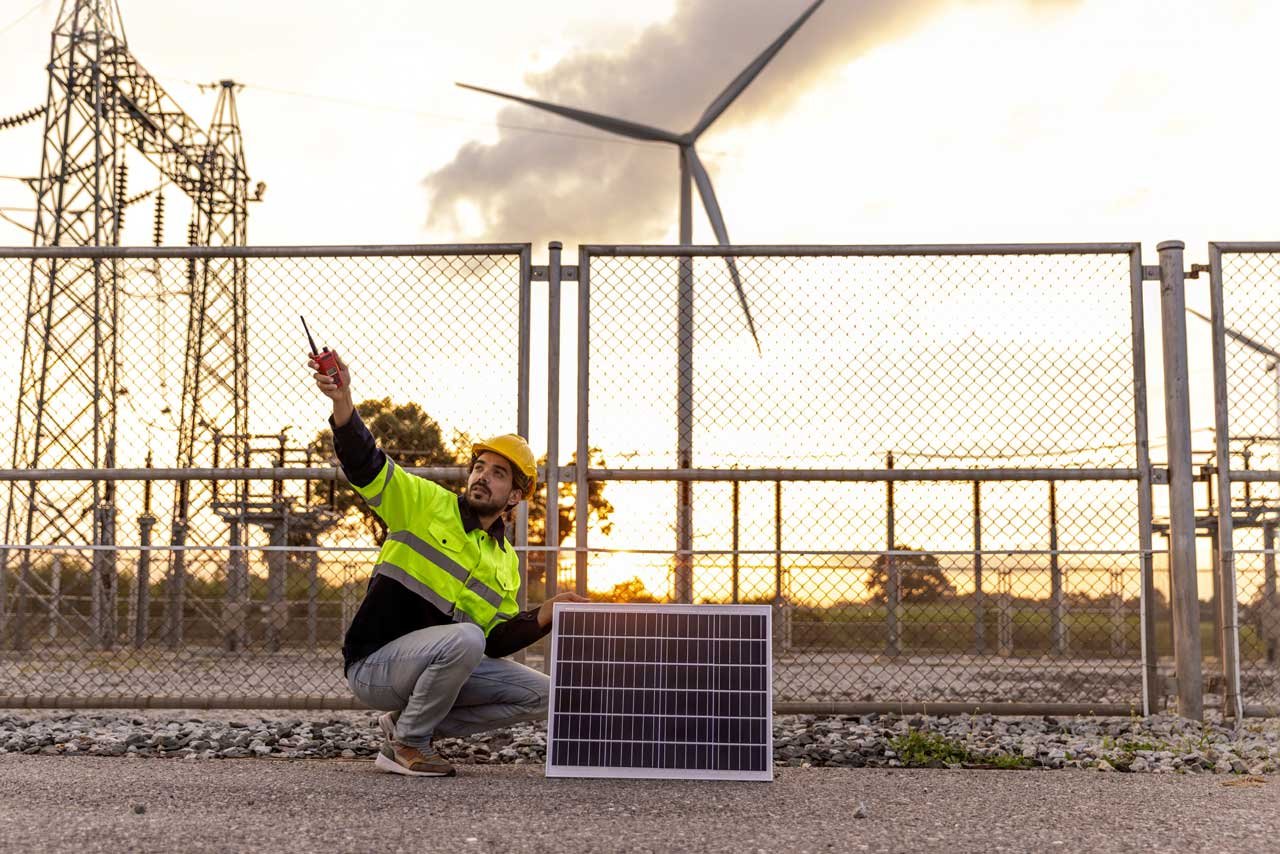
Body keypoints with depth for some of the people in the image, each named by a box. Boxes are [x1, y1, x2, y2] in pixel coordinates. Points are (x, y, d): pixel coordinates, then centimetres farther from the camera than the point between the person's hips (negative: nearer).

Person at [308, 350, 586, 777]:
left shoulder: (508, 564, 12)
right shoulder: (425, 503, -2)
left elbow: (496, 641, 8)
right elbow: (364, 464, -15)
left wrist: (544, 616, -9)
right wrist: (342, 401, -31)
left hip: (434, 667, 6)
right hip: (373, 666, -6)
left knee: (540, 696, -1)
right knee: (464, 638, -34)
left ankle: (407, 722, 5)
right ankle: (406, 742, -11)